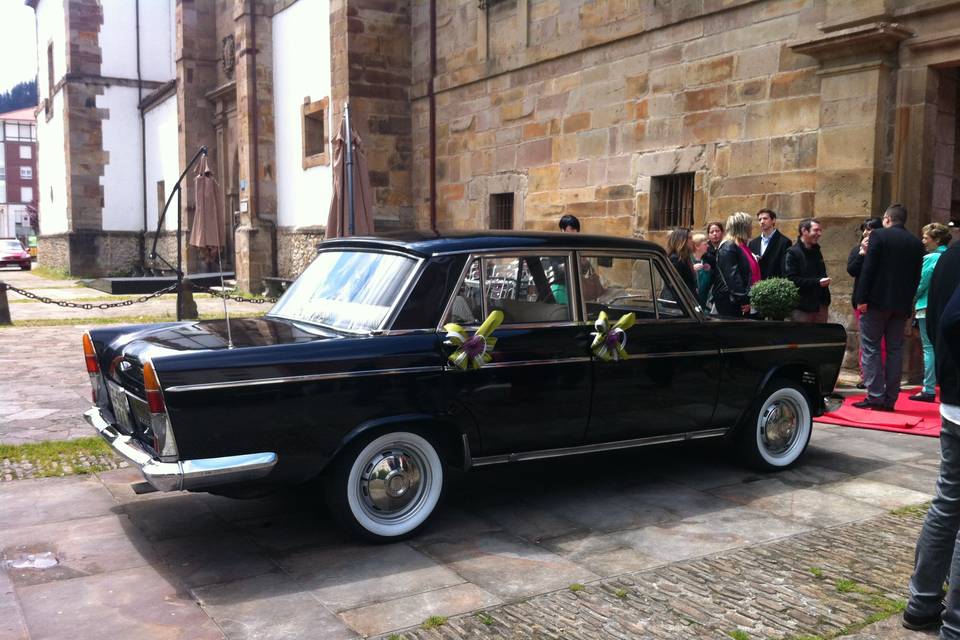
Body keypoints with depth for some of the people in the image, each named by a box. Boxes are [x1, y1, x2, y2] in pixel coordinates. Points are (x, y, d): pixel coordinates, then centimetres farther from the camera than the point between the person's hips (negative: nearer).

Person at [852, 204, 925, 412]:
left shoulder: (879, 235, -6)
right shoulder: (916, 243, 9)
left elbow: (868, 269, -12)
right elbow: (916, 276, 10)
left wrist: (862, 299, -11)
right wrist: (908, 301, 16)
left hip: (877, 301, -5)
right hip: (902, 304, 5)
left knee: (871, 348, 0)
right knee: (894, 350, 8)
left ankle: (875, 396, -6)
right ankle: (890, 399, 9)